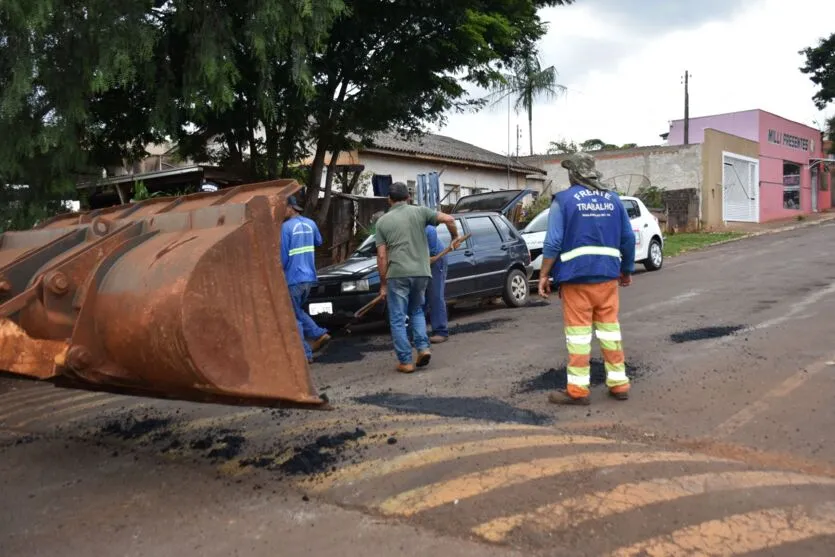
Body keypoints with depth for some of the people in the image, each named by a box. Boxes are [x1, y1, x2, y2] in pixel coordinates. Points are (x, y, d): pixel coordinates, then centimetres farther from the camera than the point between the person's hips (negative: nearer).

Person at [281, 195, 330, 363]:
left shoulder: (286, 227, -14)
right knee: (298, 311, 24)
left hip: (293, 278, -7)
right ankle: (320, 334, 11)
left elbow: (282, 256, -15)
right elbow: (319, 242, 25)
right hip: (309, 276, 7)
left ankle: (305, 354, 3)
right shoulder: (310, 223, 7)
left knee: (293, 317, 3)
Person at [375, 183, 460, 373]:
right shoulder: (420, 211, 8)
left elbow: (382, 256, 1)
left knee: (398, 319, 7)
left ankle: (405, 361, 6)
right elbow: (448, 219, -1)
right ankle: (423, 347, 7)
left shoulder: (382, 221, 5)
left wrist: (383, 284, 7)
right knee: (416, 311, 24)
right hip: (421, 272, 3)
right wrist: (455, 238, 18)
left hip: (398, 274, -3)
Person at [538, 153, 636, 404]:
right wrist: (627, 270, 20)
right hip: (607, 275, 4)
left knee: (578, 330, -1)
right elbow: (628, 238, 10)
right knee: (609, 327, 11)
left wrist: (544, 275, -5)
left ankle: (578, 389, 1)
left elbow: (553, 242, -11)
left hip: (576, 275, -4)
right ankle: (619, 383, 17)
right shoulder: (613, 199, 9)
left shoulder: (564, 200, -4)